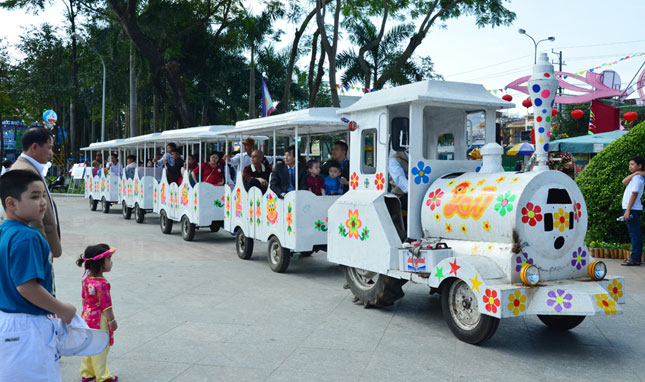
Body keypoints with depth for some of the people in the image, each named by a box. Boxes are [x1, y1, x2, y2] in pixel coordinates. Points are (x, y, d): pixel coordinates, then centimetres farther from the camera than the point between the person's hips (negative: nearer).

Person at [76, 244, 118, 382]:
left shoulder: (86, 280, 0)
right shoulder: (102, 284, -26)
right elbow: (106, 305, -22)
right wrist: (112, 321, -13)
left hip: (87, 317, 9)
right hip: (99, 320, -8)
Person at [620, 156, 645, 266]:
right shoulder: (635, 177, 16)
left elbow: (634, 195, -18)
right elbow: (624, 181, 6)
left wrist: (628, 211, -20)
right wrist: (634, 173, -4)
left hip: (633, 209, -10)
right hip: (632, 209, 10)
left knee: (635, 234, -8)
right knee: (635, 234, 11)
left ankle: (635, 259, -8)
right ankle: (636, 257, 16)